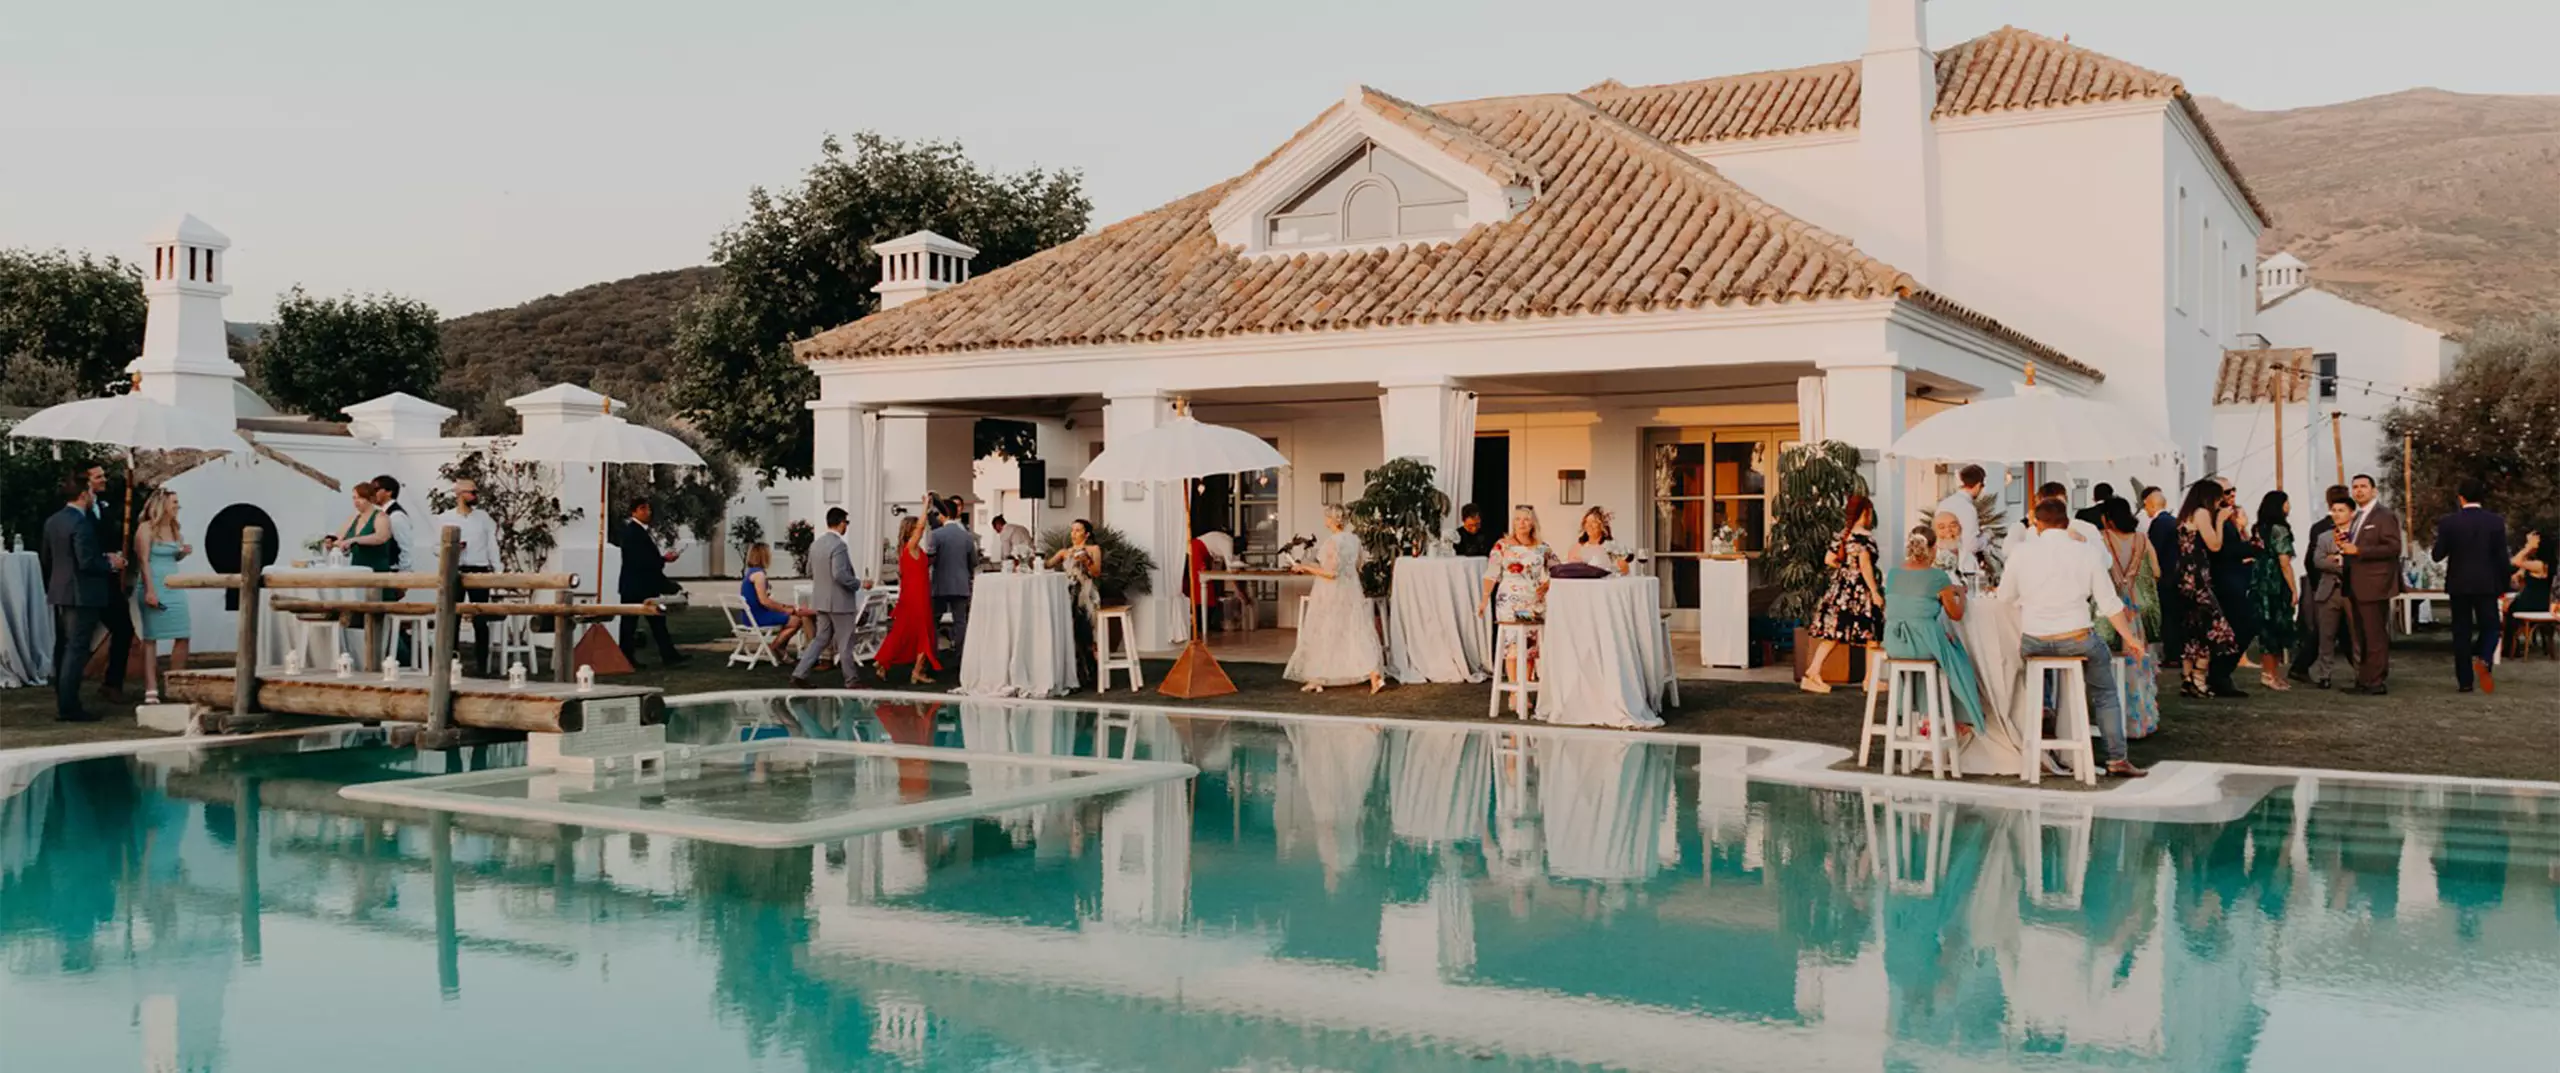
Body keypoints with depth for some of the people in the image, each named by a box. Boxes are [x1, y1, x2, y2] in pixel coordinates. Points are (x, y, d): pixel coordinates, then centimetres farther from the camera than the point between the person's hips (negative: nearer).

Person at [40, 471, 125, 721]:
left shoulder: (52, 521, 10)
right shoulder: (81, 523, -18)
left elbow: (46, 558, 17)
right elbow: (87, 562, -23)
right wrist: (111, 563, -7)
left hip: (59, 593, 10)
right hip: (81, 594, -9)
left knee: (62, 649, 15)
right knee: (76, 650, -7)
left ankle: (61, 703, 21)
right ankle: (69, 707, -7)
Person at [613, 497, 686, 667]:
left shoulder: (642, 530, 11)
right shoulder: (631, 532, -18)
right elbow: (639, 560, -25)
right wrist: (663, 559, -17)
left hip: (647, 586, 9)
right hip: (635, 586, -9)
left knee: (657, 621, 7)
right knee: (630, 623, 1)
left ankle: (668, 655, 7)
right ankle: (626, 658, 9)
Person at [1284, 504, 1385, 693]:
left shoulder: (1332, 541, -17)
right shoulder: (1355, 540, 6)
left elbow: (1330, 573, -20)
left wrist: (1305, 568, -12)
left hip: (1332, 594, -7)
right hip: (1351, 592, 7)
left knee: (1321, 635, 6)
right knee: (1357, 633, 4)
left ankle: (1316, 680, 14)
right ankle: (1375, 676, -9)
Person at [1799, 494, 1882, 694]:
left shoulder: (1842, 534, 9)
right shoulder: (1864, 536, -13)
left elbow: (1829, 560, 11)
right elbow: (1865, 565, -21)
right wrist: (1875, 592, -19)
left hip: (1840, 589, 7)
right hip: (1860, 592, -7)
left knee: (1833, 633, 7)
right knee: (1871, 636, 5)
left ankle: (1812, 673, 0)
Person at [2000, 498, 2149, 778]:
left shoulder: (2023, 552, -2)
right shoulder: (2084, 552, -2)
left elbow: (2004, 597, 7)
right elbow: (2109, 602, 0)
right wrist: (2130, 637, 11)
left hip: (2032, 643, 1)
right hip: (2076, 639, -1)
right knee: (2105, 694, 18)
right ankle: (2117, 760, 14)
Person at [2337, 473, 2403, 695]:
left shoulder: (2384, 516, -7)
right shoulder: (2356, 519, 19)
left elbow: (2393, 547, -16)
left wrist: (2357, 550, -19)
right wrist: (2344, 545, 6)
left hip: (2373, 584, -9)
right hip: (2356, 586, 9)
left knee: (2375, 636, -6)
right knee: (2361, 635, 12)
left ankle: (2377, 682, -3)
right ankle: (2364, 679, 17)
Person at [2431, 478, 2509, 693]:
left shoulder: (2448, 522, -7)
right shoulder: (2496, 521, -5)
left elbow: (2438, 555, -5)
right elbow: (2502, 557, -3)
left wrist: (2432, 549, 18)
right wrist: (2503, 586, 5)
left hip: (2459, 584, 0)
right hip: (2487, 584, 0)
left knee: (2462, 631, 7)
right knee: (2490, 626, 11)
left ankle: (2465, 680, 7)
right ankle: (2483, 659, -19)